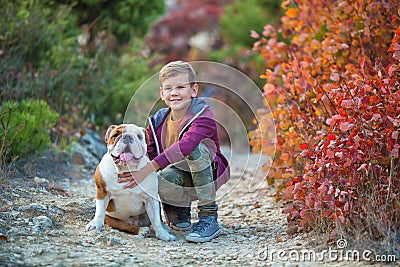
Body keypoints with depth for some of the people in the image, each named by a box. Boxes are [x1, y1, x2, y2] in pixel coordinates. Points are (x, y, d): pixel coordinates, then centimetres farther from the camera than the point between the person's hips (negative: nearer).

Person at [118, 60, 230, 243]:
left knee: (197, 147, -34)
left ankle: (209, 217, -25)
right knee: (162, 181, -33)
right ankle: (180, 213, 3)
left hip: (208, 174, -3)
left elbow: (185, 146, -39)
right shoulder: (158, 121, -1)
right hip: (180, 174, 3)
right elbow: (147, 153, -2)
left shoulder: (203, 117, -21)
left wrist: (147, 169, -45)